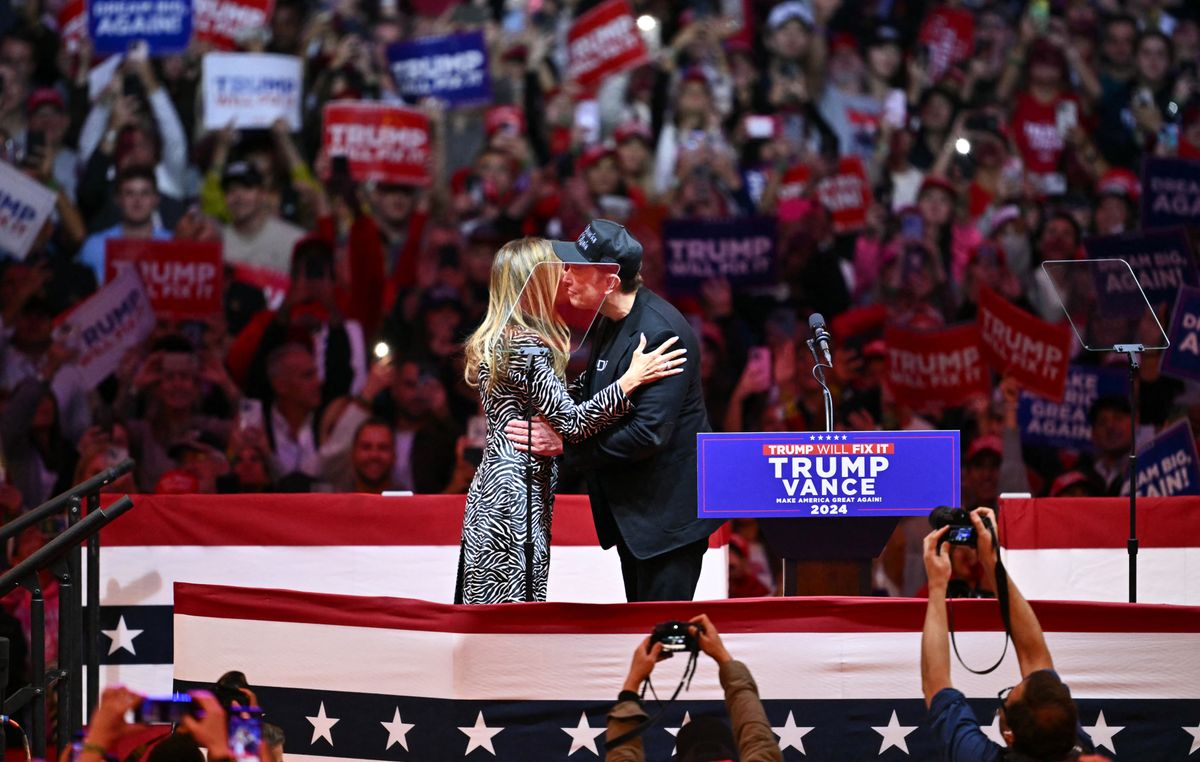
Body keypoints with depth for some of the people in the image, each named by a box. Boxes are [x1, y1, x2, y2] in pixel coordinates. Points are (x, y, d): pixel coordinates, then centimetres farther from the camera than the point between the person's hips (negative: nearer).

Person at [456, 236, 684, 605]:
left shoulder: (493, 341, 13)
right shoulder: (526, 347, -16)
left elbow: (551, 404, 18)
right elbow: (571, 423, -18)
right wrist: (631, 379, -17)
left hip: (492, 488, 10)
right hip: (515, 497, -10)